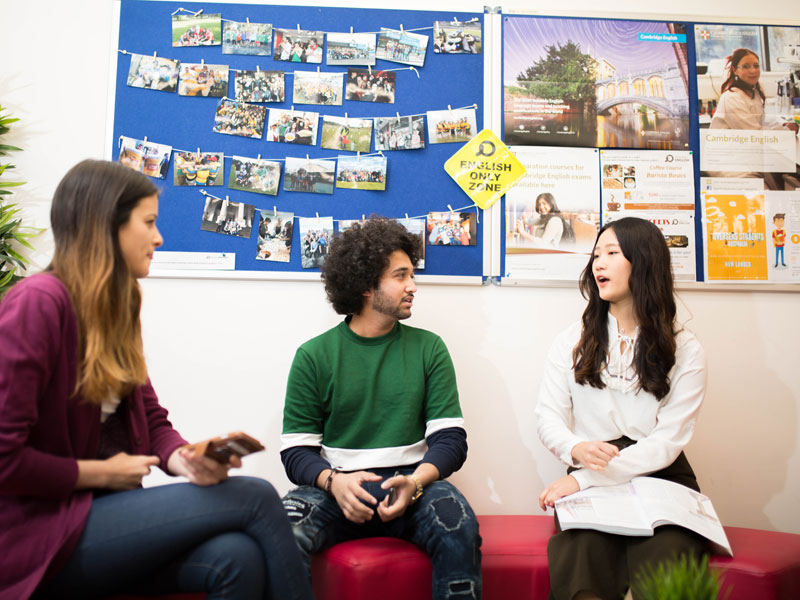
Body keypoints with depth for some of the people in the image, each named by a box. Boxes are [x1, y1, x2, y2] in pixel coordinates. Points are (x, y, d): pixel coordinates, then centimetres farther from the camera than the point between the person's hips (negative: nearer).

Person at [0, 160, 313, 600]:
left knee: (238, 557, -23)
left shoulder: (117, 311, 11)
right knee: (255, 497, -19)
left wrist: (189, 463, -10)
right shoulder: (38, 303, -14)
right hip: (41, 531, -6)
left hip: (100, 509, 7)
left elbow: (153, 421, 11)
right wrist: (104, 472, -8)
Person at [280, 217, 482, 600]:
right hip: (336, 488, -1)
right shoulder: (314, 356, 5)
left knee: (459, 527, -31)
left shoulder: (428, 348, 9)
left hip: (412, 483, 1)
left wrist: (415, 481, -18)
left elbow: (450, 439, 2)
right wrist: (333, 481, -19)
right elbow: (296, 450, 2)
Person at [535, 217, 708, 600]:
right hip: (591, 479, 1)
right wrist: (576, 449, -18)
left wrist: (582, 480, -15)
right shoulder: (572, 343, 14)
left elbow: (667, 442, -4)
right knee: (582, 560, -33)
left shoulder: (685, 351, 6)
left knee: (662, 561, -32)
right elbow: (548, 415, 8)